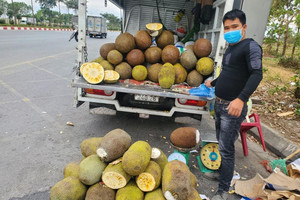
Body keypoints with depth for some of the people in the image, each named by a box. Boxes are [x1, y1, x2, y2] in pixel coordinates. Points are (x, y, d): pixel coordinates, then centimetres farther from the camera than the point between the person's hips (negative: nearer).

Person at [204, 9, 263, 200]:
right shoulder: (230, 48, 15)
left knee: (226, 148, -5)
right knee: (222, 143, 20)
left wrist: (241, 99, -35)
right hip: (219, 104, 8)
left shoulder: (251, 46, -10)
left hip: (233, 107, -8)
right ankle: (222, 169, 41)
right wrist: (213, 83, 43)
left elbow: (257, 74, -23)